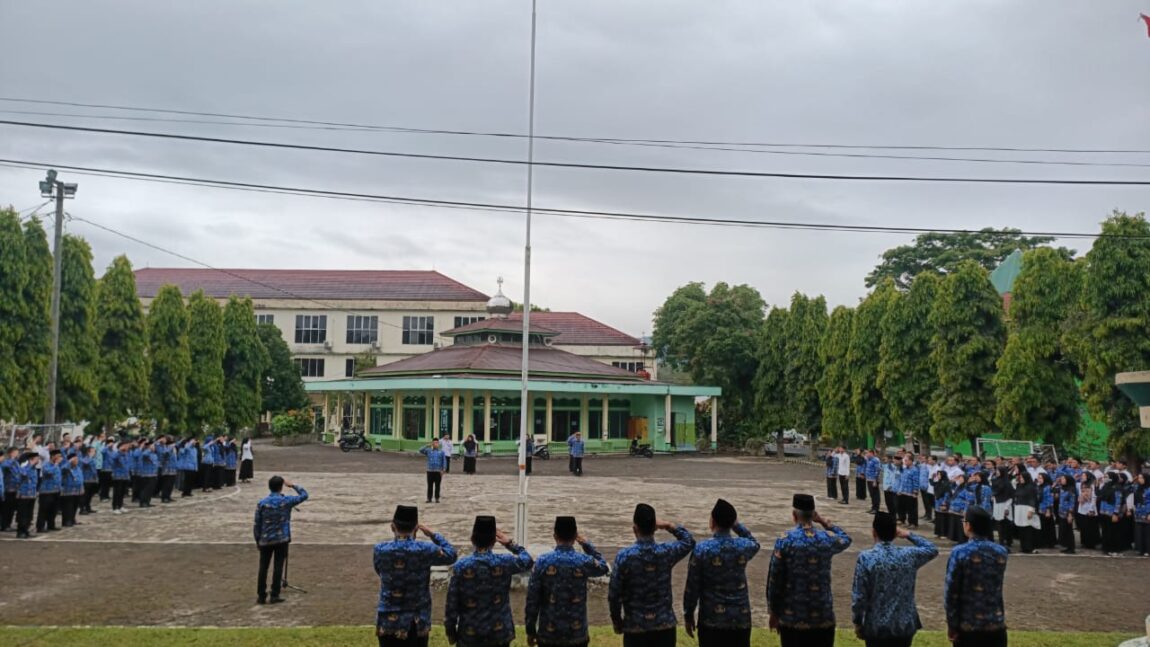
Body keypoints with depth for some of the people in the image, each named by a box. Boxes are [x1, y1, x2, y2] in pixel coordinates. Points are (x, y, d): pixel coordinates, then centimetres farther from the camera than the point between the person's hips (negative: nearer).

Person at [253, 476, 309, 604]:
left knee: (263, 567, 8)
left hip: (265, 540, 1)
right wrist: (293, 485, 13)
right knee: (278, 567, 4)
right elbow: (304, 495, 5)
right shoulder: (286, 501, -7)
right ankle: (274, 595, 4)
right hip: (282, 540, -1)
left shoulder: (262, 503, -5)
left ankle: (261, 596, 10)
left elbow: (257, 524, -1)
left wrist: (258, 540, 10)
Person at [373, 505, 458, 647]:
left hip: (388, 621, 1)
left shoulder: (380, 550, -10)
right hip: (417, 623, 0)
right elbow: (451, 555, 5)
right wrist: (433, 534, 15)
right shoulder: (424, 550, -13)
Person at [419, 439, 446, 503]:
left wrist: (443, 470, -5)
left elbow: (443, 461, 4)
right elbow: (421, 450, -7)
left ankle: (437, 498, 10)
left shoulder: (441, 452, 4)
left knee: (437, 486, 3)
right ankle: (429, 498, 10)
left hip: (438, 471, 0)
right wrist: (427, 446, -13)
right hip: (430, 471, 0)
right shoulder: (428, 451, 5)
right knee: (430, 486, 4)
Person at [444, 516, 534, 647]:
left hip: (469, 635, -1)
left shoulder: (460, 566, -10)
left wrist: (450, 630, 5)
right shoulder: (504, 563, -8)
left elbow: (452, 603, -6)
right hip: (499, 633, 1)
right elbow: (528, 560, 13)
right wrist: (510, 543, 18)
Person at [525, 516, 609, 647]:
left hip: (548, 634, 0)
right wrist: (586, 544, 14)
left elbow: (532, 599, -5)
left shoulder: (542, 561, -7)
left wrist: (530, 630, 5)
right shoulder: (584, 562, -7)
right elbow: (604, 567, 17)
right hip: (577, 634, 0)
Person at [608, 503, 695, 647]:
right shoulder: (667, 552, -6)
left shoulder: (624, 556, -14)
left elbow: (614, 594, -8)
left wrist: (617, 621, 7)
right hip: (665, 625, 2)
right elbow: (689, 541, 16)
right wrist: (669, 526, 6)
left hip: (635, 626, -2)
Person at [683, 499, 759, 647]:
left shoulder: (702, 549, -12)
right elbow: (755, 543, 25)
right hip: (741, 618, 3)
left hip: (712, 619, -3)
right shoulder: (744, 546, -2)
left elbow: (692, 586, -7)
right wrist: (737, 525, 15)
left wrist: (688, 615, 5)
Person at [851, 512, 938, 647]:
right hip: (905, 625, 3)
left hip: (876, 626, -3)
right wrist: (909, 535, 17)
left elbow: (858, 596, -12)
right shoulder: (909, 555, -4)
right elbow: (932, 549, 18)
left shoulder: (866, 558, -15)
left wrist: (857, 623, 1)